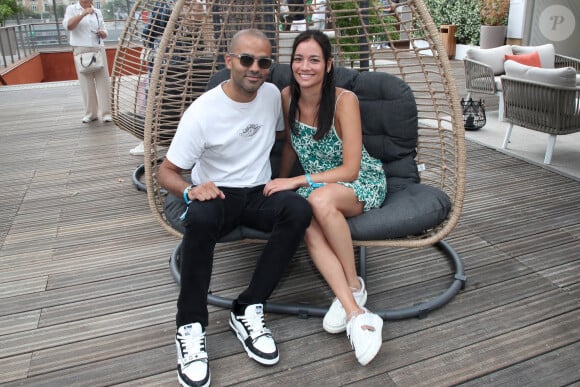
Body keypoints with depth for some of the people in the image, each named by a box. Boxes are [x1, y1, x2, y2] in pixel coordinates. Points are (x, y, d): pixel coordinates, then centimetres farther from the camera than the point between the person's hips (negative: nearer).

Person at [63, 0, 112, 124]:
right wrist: (83, 13, -19)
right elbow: (68, 25, -12)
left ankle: (106, 113, -2)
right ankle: (90, 113, 5)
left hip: (98, 49, 2)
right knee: (86, 82, -2)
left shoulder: (97, 12, 15)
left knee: (102, 81, -4)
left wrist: (102, 33, -4)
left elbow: (104, 33, 20)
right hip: (81, 50, -2)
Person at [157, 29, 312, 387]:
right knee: (200, 217, -39)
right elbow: (166, 172, -11)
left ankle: (248, 311, -21)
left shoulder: (272, 94, 0)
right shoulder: (202, 112, -14)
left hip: (260, 193, 4)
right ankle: (191, 327, -22)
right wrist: (190, 190, -32)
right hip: (217, 194, -3)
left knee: (299, 209, -30)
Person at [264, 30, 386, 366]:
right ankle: (356, 313, -33)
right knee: (309, 228, -32)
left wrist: (296, 182, -26)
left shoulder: (345, 100, -20)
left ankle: (354, 286, -18)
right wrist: (280, 183, 13)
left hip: (364, 182, -4)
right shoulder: (287, 96, -5)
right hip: (317, 184, 4)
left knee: (320, 200, -39)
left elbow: (350, 169, -22)